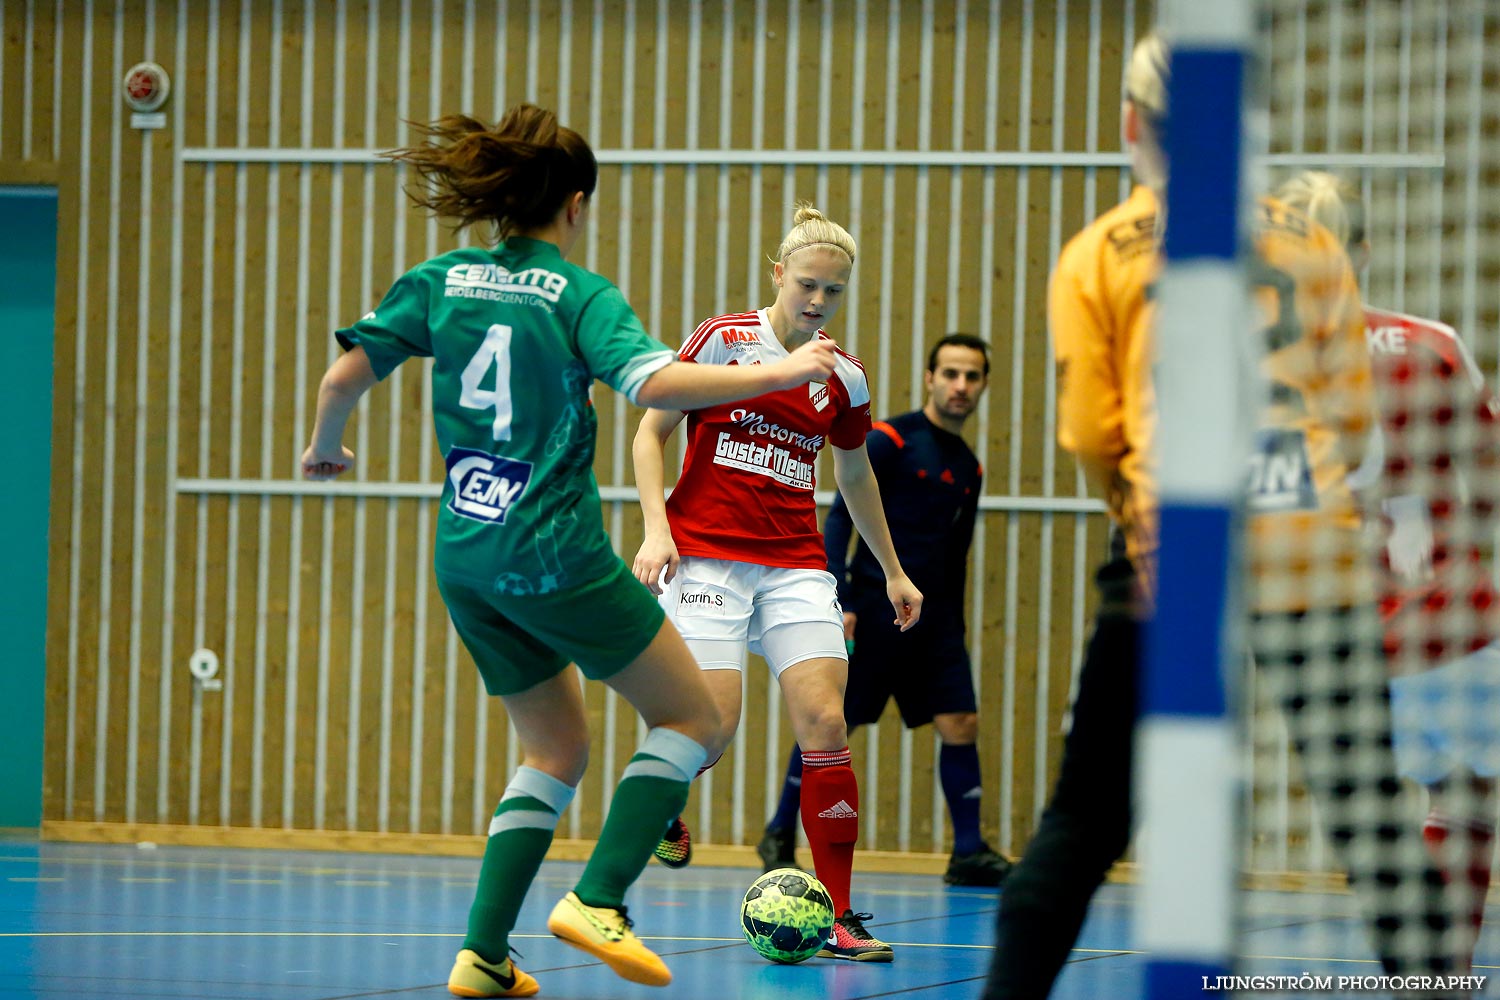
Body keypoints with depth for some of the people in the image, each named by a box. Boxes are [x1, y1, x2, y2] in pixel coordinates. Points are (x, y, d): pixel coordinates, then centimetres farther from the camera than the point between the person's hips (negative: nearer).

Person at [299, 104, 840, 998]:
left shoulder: (440, 283, 7)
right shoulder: (581, 295, -7)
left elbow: (347, 375, 4)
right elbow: (652, 382, -23)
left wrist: (325, 448, 23)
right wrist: (777, 374, -18)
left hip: (465, 558, 7)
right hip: (556, 555, -6)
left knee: (558, 750, 19)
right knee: (693, 719, 6)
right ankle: (599, 900, -9)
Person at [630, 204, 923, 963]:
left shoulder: (843, 380, 9)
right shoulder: (722, 340, -3)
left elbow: (855, 478, 25)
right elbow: (650, 431, 0)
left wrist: (893, 572, 29)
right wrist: (656, 527, -13)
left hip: (794, 565, 4)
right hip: (707, 552, -4)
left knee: (825, 723, -10)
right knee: (715, 722, -15)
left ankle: (838, 916, -6)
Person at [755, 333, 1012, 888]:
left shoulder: (969, 468, 14)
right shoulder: (888, 440, -6)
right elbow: (838, 518, -8)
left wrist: (954, 629, 18)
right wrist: (838, 601, -16)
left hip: (933, 613, 6)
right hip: (874, 606, -5)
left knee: (961, 723, -5)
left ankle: (968, 853, 0)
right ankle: (780, 833, 15)